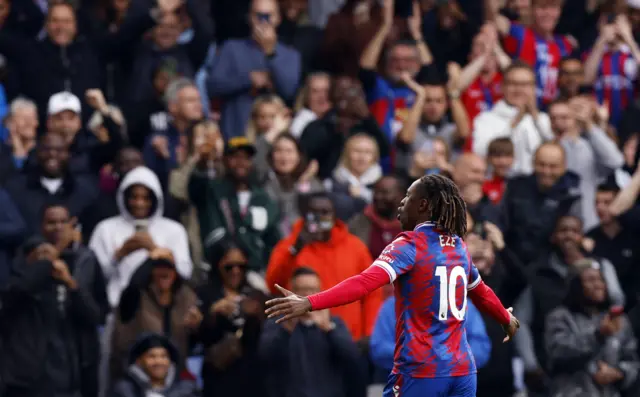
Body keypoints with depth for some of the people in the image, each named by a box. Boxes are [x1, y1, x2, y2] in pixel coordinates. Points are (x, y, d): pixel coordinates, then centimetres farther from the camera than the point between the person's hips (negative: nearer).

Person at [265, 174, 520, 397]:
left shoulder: (410, 245, -9)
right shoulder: (459, 248, 12)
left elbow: (365, 283, -24)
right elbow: (481, 292, 30)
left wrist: (310, 303, -33)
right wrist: (507, 319, 51)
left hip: (421, 373, -6)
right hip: (462, 372, 6)